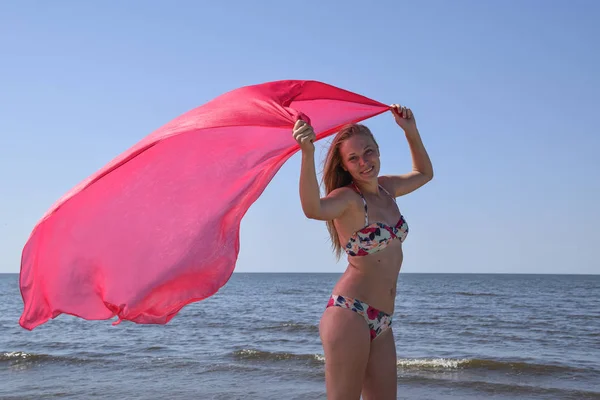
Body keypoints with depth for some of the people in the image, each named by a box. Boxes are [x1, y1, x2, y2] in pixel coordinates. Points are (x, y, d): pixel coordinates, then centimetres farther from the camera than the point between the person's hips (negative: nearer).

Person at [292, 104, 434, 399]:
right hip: (349, 313, -8)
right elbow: (313, 209, -35)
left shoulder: (386, 188, 12)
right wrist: (307, 154, -48)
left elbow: (424, 173, 33)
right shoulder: (347, 198, -11)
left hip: (381, 323, 8)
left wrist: (411, 132, 18)